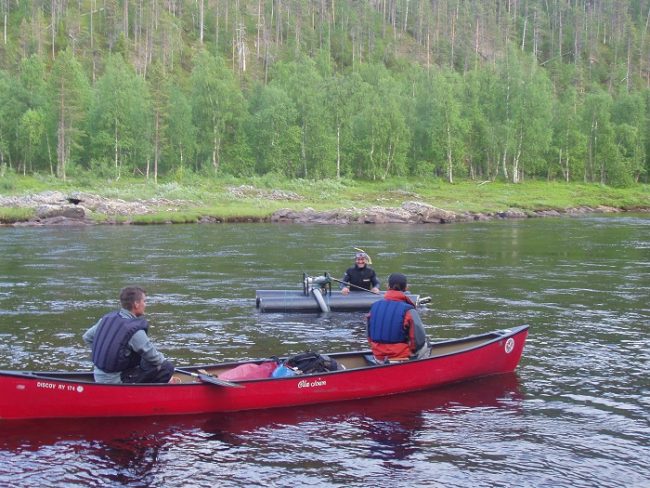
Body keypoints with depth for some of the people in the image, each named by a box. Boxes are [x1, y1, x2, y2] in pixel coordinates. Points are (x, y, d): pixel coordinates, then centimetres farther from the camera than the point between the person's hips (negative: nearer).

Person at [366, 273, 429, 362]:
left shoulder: (374, 306, -1)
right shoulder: (408, 310, -16)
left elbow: (370, 337, 6)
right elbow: (419, 341, -15)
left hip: (379, 357, 6)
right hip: (402, 358, -6)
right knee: (425, 344, 23)